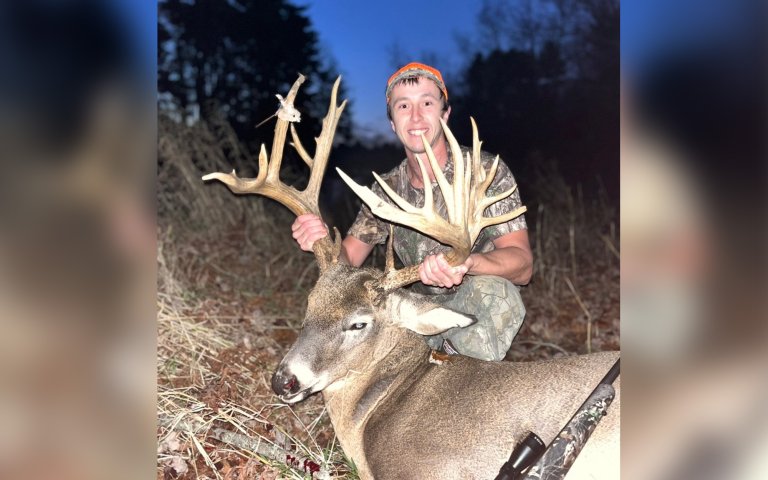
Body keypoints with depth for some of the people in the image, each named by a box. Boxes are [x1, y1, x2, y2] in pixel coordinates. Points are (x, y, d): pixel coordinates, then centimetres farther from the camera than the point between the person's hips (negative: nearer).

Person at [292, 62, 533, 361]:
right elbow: (347, 260, 2)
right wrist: (322, 242, -23)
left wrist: (466, 262, -44)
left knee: (487, 287, -34)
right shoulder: (387, 190, 1)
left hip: (478, 316, -5)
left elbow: (522, 265, -21)